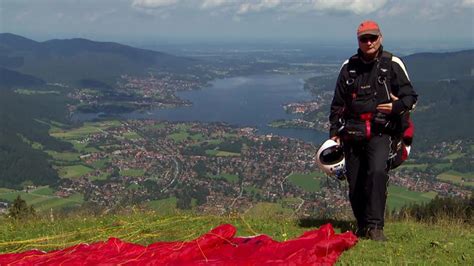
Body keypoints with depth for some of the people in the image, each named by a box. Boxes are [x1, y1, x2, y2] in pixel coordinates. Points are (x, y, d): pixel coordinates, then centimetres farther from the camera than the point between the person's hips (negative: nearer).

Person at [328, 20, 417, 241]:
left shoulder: (392, 65, 5)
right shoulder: (348, 67, 13)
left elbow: (410, 96, 6)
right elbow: (338, 103, 17)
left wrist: (397, 106, -15)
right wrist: (334, 132, 11)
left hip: (380, 133, -3)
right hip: (352, 133, 4)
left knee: (377, 172, -25)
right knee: (354, 182, 5)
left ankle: (375, 226, -21)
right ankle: (362, 225, 21)